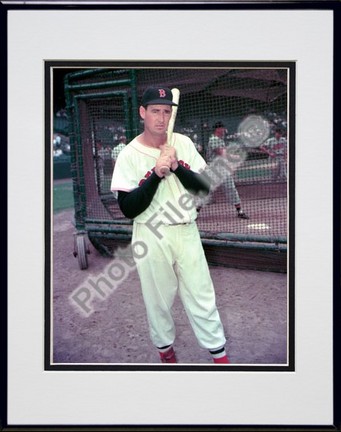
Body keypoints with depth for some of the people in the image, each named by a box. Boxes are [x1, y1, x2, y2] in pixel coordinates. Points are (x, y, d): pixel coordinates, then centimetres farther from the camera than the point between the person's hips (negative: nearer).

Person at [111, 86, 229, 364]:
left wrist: (177, 167, -17)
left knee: (201, 295, 8)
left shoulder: (184, 143, 3)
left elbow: (204, 187, -2)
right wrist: (156, 174, -22)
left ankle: (219, 353, 23)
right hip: (151, 238, -2)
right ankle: (165, 347, 35)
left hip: (187, 232, 2)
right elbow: (128, 209, -14)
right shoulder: (129, 155, -7)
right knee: (158, 299, 11)